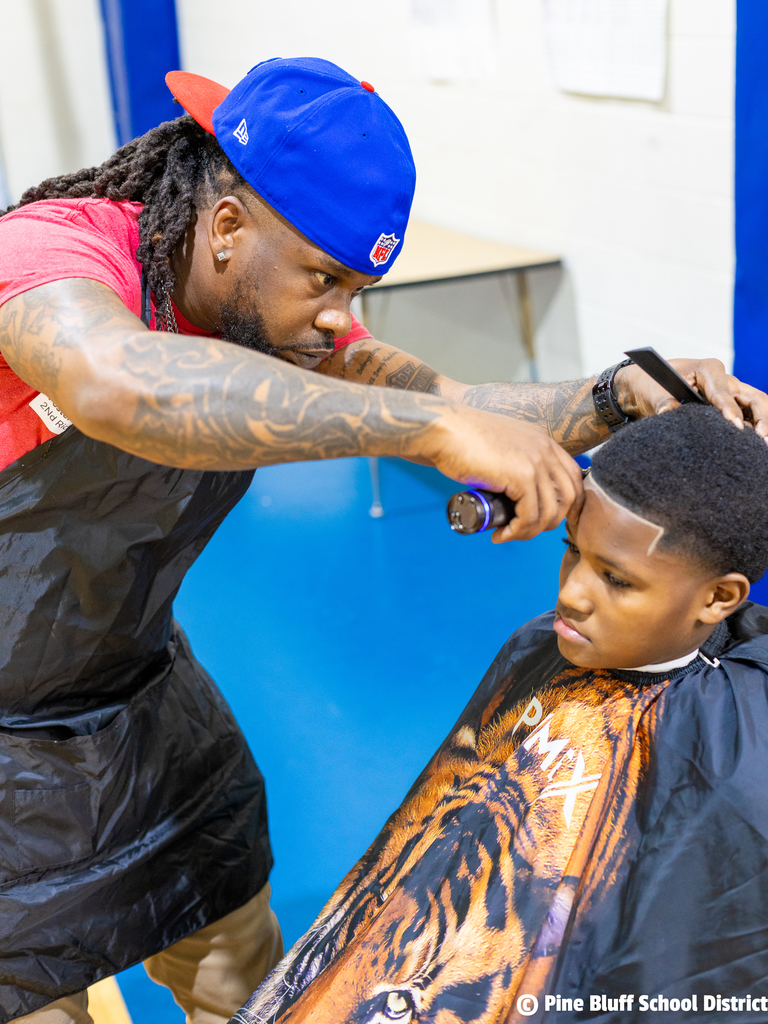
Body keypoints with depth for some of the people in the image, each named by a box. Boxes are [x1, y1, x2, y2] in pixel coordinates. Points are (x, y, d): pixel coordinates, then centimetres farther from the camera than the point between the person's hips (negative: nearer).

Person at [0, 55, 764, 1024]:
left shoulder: (284, 317, -7)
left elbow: (456, 405, -4)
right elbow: (118, 384, -51)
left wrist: (628, 397, -21)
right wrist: (438, 426, -51)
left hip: (140, 692, 6)